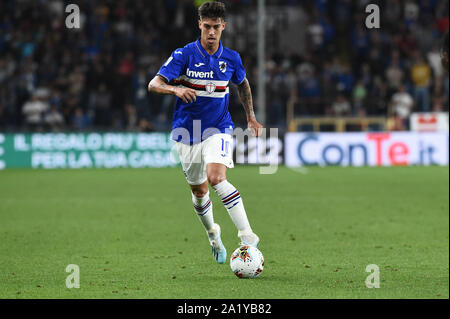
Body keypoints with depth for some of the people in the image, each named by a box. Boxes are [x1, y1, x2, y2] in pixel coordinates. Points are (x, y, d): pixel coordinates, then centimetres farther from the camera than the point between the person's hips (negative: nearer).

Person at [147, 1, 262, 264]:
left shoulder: (231, 58, 0)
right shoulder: (184, 55, -9)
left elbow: (243, 84, 21)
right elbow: (154, 84, -16)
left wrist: (251, 117, 17)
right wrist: (175, 88, -36)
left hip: (219, 129, -1)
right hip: (187, 133, 1)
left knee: (216, 177, -26)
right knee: (199, 191, 11)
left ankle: (247, 235, -29)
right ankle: (213, 235, 40)